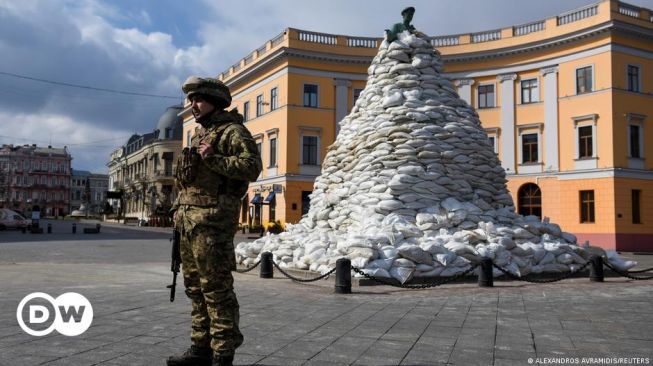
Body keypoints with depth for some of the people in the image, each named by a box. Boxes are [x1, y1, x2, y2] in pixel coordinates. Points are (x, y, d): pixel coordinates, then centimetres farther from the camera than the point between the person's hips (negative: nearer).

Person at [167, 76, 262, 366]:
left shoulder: (232, 130, -4)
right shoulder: (200, 133, 23)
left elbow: (252, 166, -18)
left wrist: (213, 158, -19)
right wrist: (179, 208, 19)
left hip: (213, 222, -9)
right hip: (190, 222, 9)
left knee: (216, 289, -7)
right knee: (196, 288, 13)